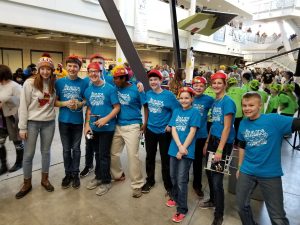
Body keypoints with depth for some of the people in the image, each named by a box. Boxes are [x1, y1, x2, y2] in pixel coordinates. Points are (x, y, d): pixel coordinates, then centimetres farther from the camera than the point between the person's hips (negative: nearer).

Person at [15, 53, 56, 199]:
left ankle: (45, 179, 31)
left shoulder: (54, 84, 0)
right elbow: (23, 106, -9)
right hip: (32, 122, -2)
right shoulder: (30, 83, -10)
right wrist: (22, 127, -9)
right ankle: (27, 183, 26)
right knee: (28, 154, 7)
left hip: (49, 123, 3)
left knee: (46, 152, 14)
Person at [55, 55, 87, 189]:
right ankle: (68, 173, 28)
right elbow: (54, 101, 0)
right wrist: (65, 103, -18)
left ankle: (75, 174, 26)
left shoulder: (84, 83, -4)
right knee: (66, 149, 12)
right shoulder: (59, 82, -1)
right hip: (64, 120, 1)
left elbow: (87, 100, 1)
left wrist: (79, 104, -19)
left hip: (77, 121, -1)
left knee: (76, 149, 11)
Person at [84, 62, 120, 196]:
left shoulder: (110, 88, -11)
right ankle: (98, 177, 36)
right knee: (97, 153, 18)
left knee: (104, 155, 2)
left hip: (107, 128, -5)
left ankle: (106, 181, 19)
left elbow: (117, 107, -12)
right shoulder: (88, 90, 5)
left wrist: (106, 119, -23)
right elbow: (89, 109, 11)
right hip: (93, 127, 5)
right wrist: (87, 124, 1)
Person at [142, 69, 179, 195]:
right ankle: (150, 181, 34)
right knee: (150, 157, 15)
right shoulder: (148, 94, 0)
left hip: (164, 131, -4)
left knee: (165, 159, 7)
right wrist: (145, 123, 8)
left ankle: (168, 185, 25)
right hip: (150, 130, 4)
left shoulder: (168, 95, -12)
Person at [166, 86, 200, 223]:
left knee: (181, 180, 0)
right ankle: (175, 197, 42)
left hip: (187, 151, -5)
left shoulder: (195, 112, -4)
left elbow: (192, 132, -11)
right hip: (174, 148, 5)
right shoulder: (176, 111, 8)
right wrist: (179, 146, -14)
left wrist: (183, 149, -16)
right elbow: (173, 130, 0)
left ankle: (182, 209, 15)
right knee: (173, 176, 17)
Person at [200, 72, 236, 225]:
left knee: (217, 178, -3)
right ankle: (213, 200, 42)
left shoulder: (228, 102, -15)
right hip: (213, 139, 8)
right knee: (209, 172, 19)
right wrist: (207, 143, 17)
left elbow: (227, 128, -18)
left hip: (224, 143, -8)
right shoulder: (214, 102, 9)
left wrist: (220, 150, -20)